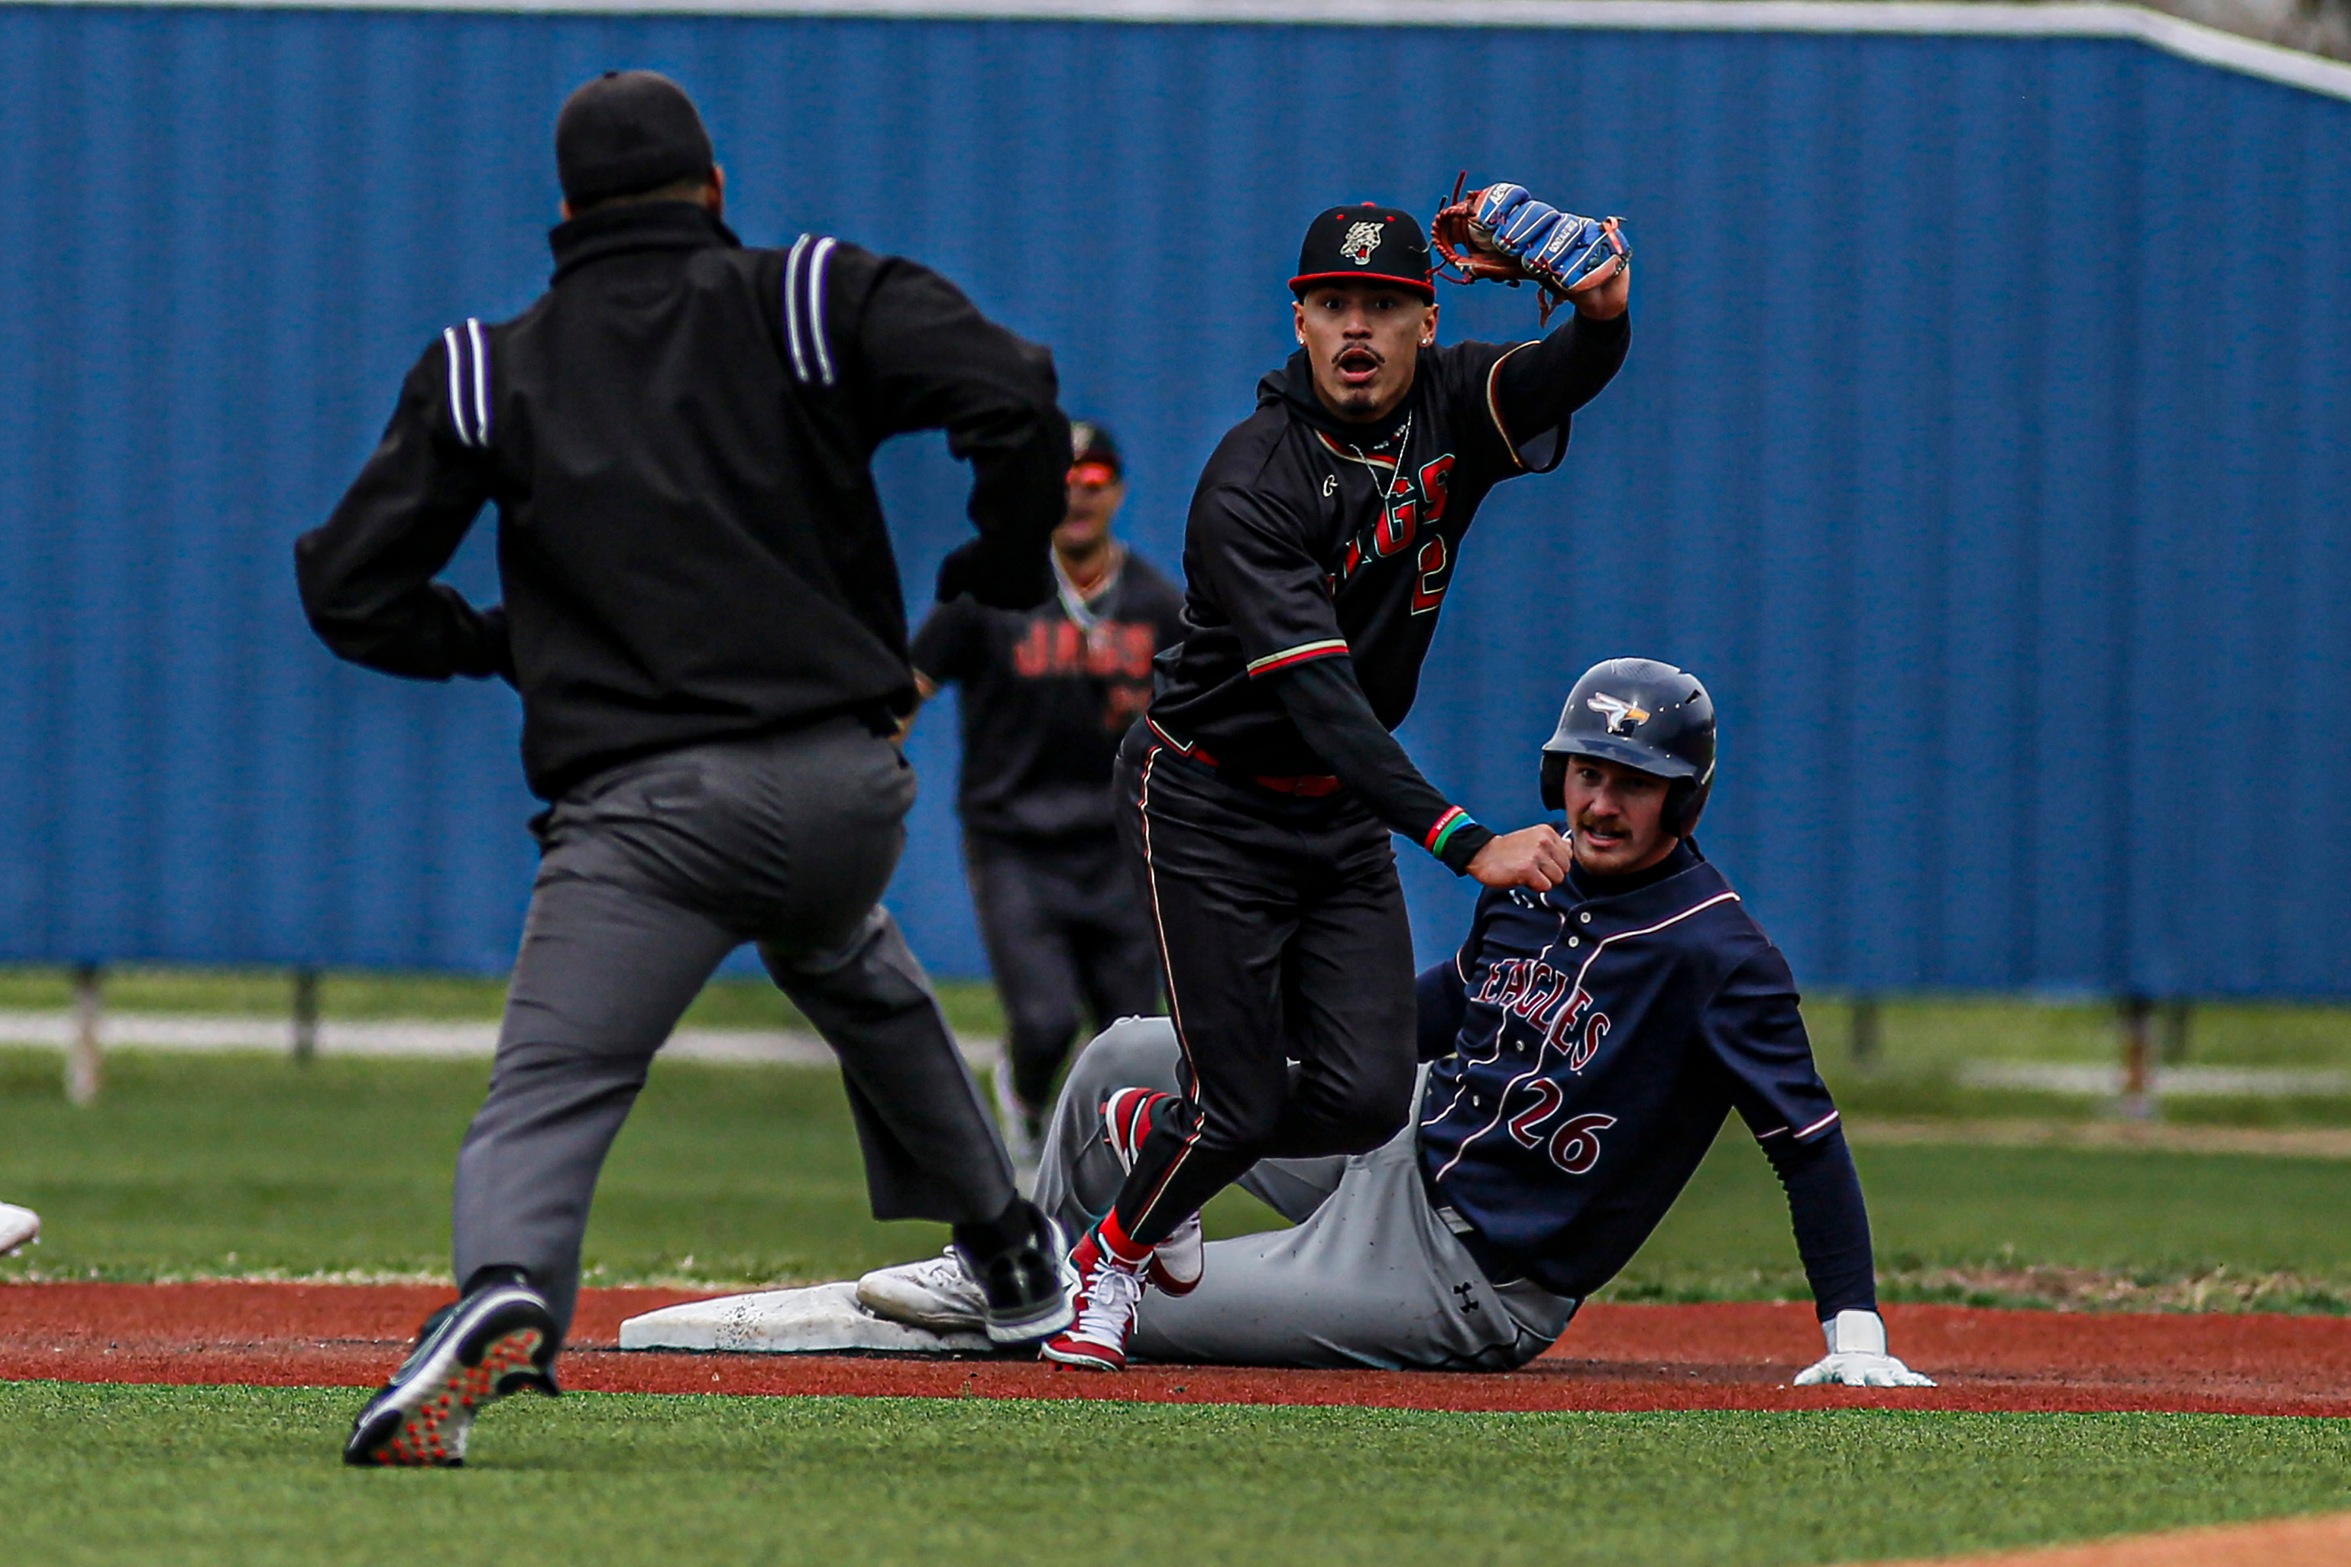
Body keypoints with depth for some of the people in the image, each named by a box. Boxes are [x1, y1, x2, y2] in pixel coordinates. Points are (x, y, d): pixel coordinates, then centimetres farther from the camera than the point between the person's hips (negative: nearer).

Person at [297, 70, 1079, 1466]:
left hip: (642, 813, -2)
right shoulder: (813, 303, 8)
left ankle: (504, 1300, -42)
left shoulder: (491, 370, 11)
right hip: (844, 781, 2)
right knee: (843, 959, 35)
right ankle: (1006, 1249, 44)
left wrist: (502, 644, 25)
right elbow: (1012, 393, -7)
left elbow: (351, 588, 8)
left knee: (543, 1105, -11)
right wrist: (1006, 575, 10)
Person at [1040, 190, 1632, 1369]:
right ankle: (1112, 1256, 22)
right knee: (1242, 1103, -9)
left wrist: (1604, 311, -52)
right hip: (1209, 804, -6)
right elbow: (1319, 695, -34)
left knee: (1365, 1098, -5)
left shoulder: (1453, 410, -6)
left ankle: (1160, 1143, 25)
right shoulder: (1253, 482, -25)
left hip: (1344, 814, 6)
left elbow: (1572, 375, -26)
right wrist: (1463, 840, -44)